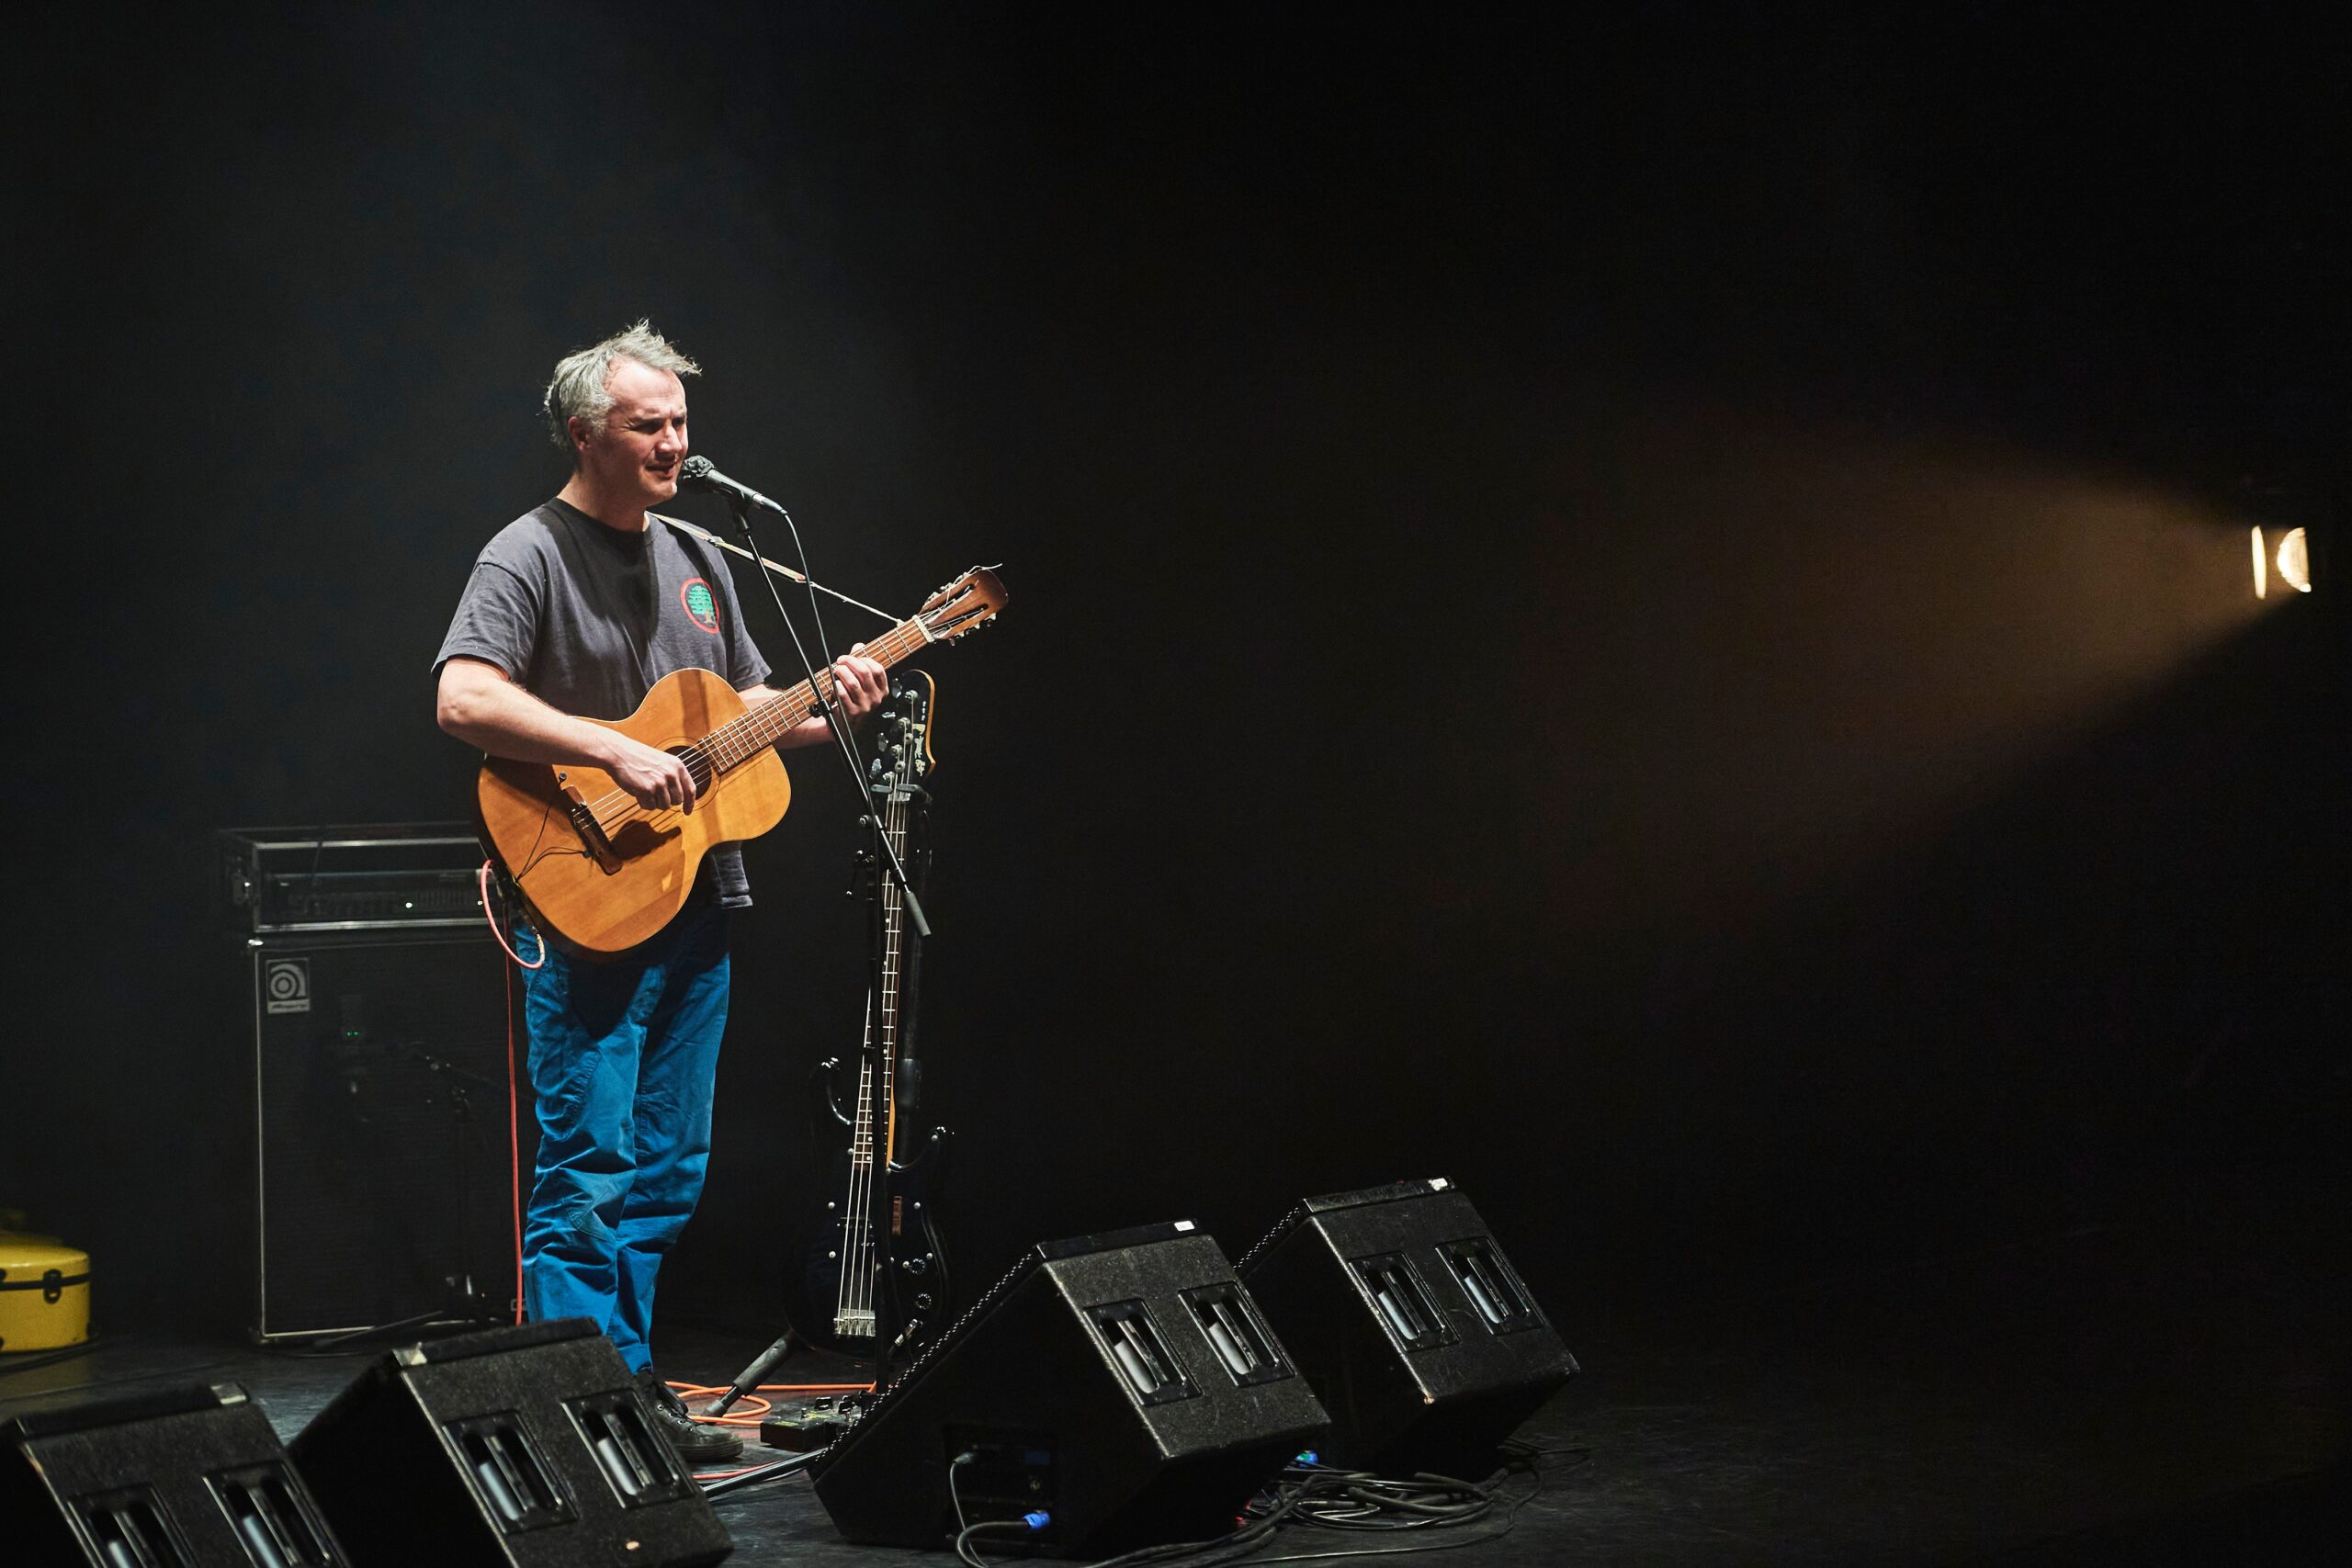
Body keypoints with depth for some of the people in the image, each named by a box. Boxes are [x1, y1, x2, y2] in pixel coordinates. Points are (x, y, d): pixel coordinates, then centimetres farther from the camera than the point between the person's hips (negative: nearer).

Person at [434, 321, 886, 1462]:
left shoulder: (694, 561, 17)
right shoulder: (528, 556, -8)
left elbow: (744, 706, 25)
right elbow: (462, 699, -22)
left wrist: (824, 707, 5)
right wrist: (615, 750, -26)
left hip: (697, 905, 8)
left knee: (666, 1170, 12)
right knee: (588, 1170, -9)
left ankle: (633, 1387, 20)